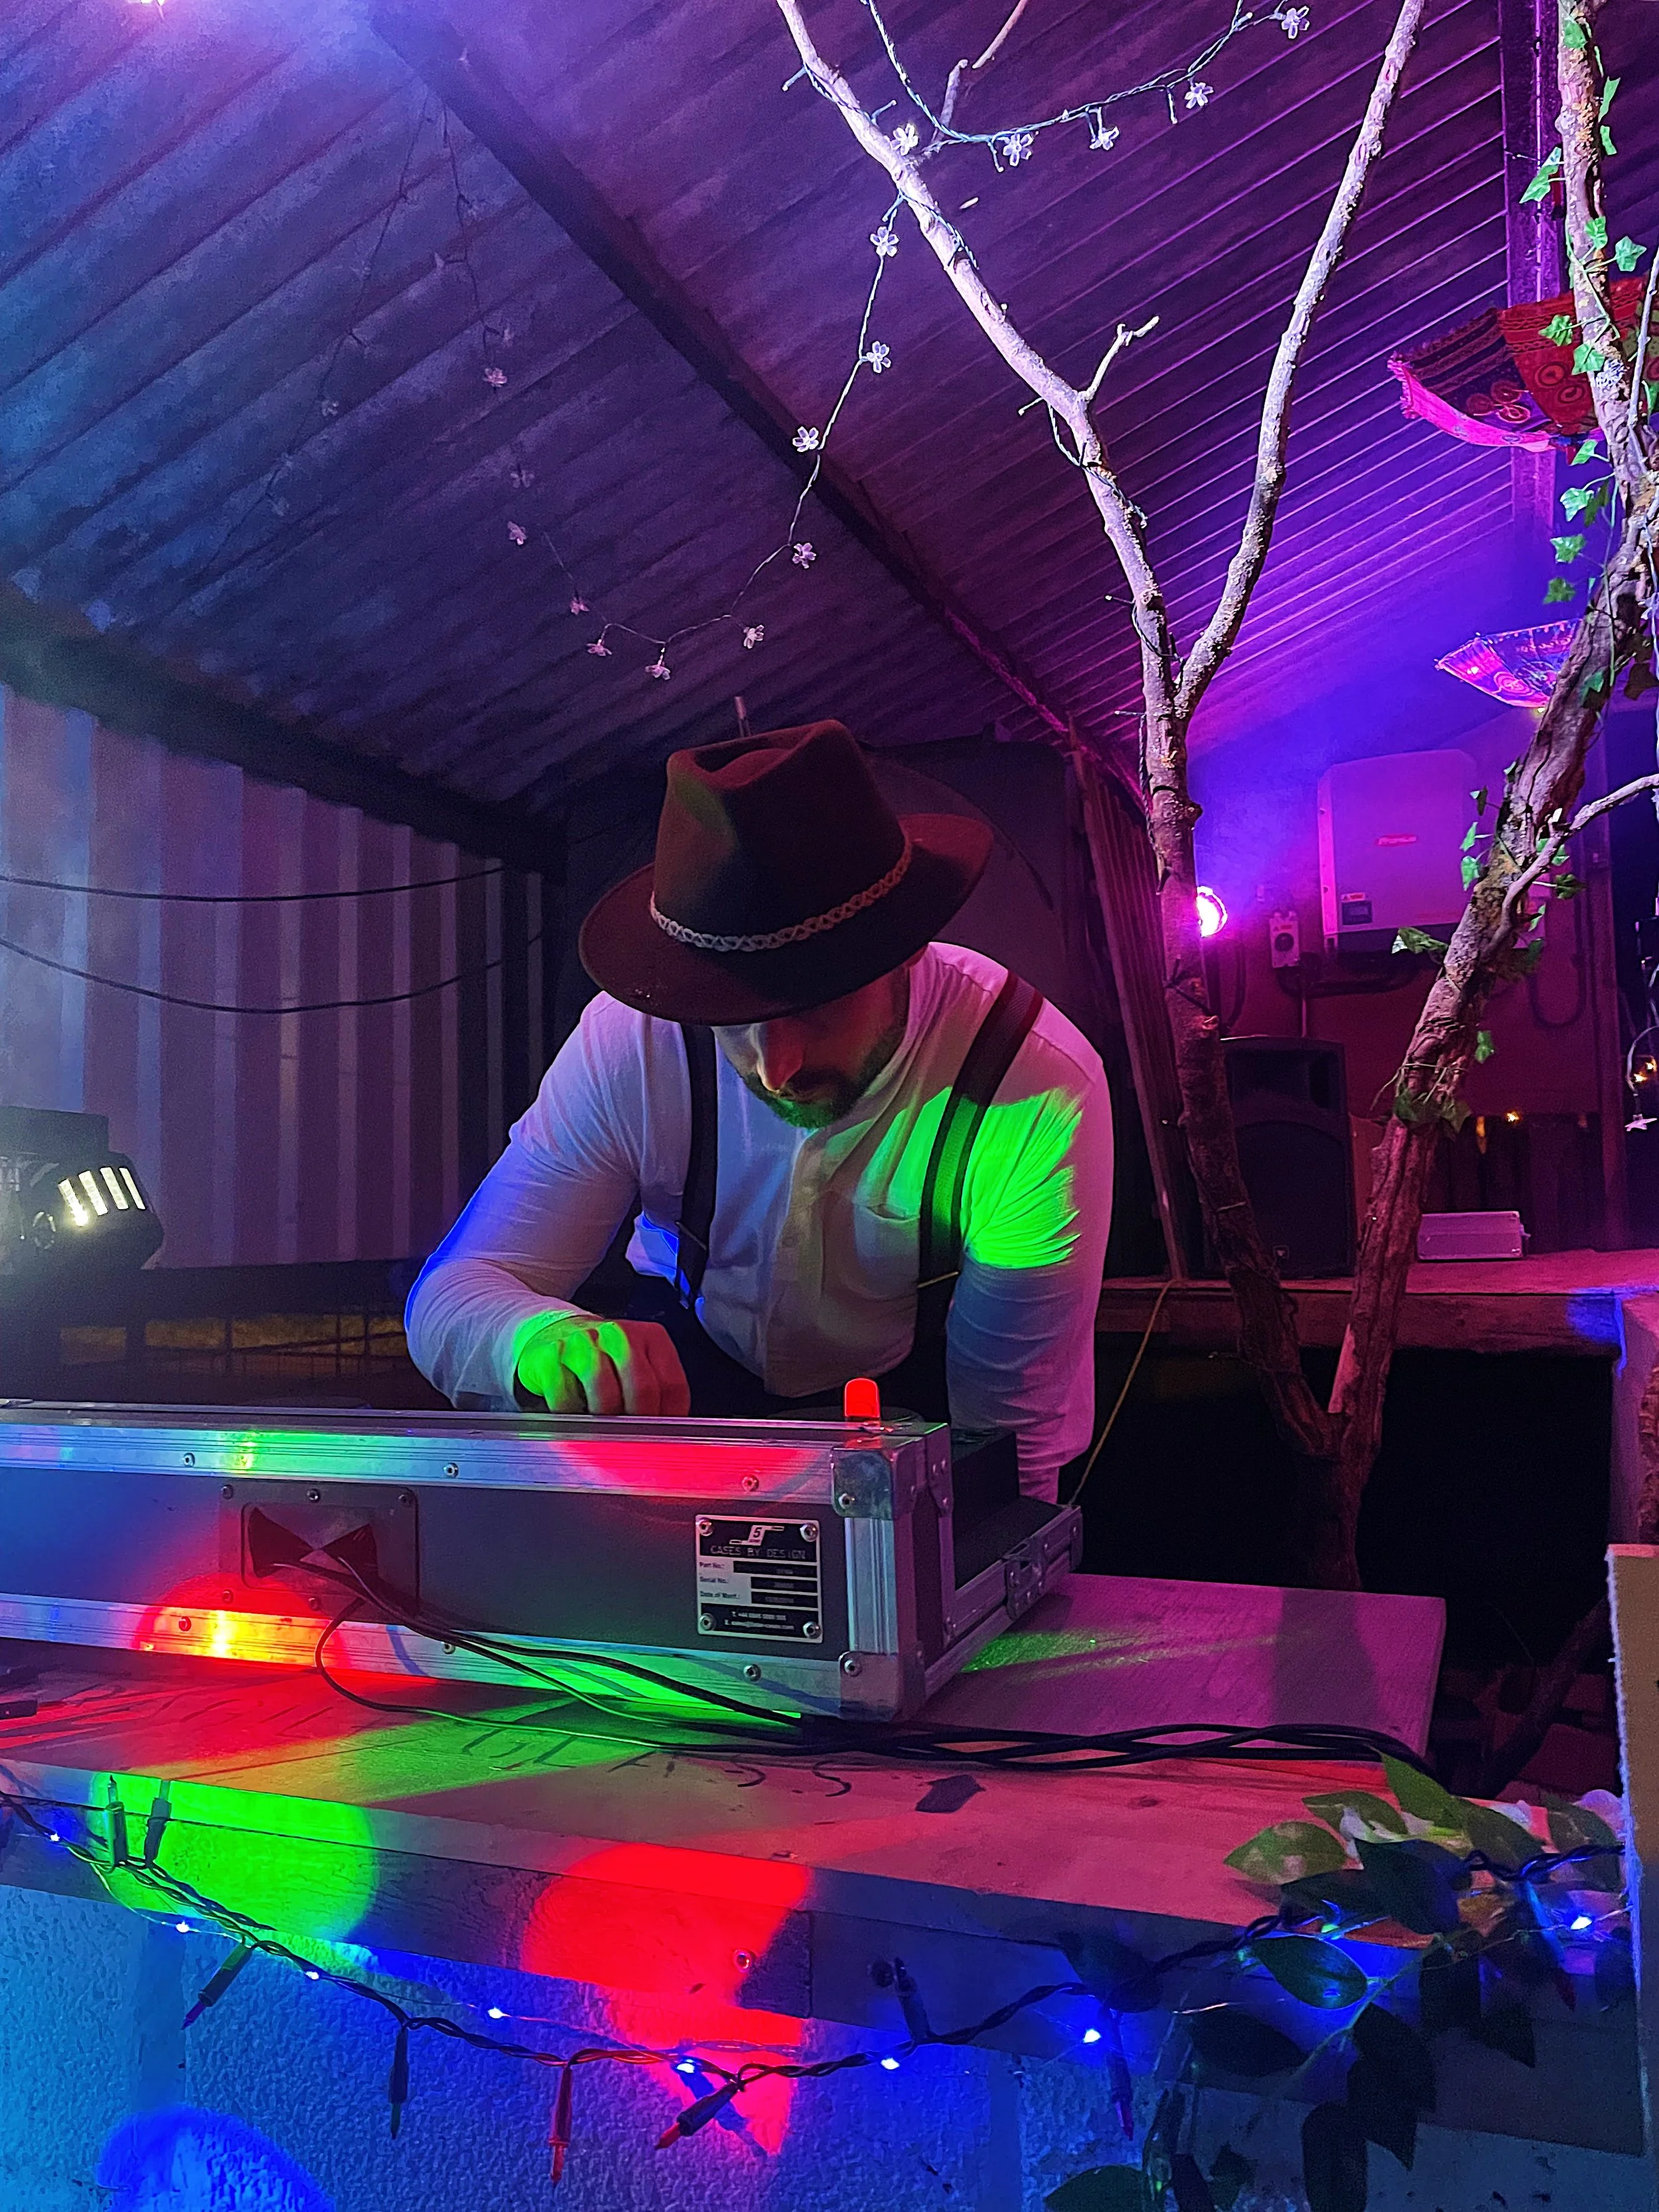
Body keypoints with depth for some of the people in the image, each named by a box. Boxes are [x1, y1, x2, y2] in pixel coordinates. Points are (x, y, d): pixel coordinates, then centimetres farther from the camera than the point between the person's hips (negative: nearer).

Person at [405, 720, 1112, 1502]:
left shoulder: (1043, 1093, -30)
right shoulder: (630, 1043, -24)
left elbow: (1018, 1433, -22)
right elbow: (448, 1292, -22)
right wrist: (547, 1337, -45)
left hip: (916, 1390, -1)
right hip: (692, 1358, 2)